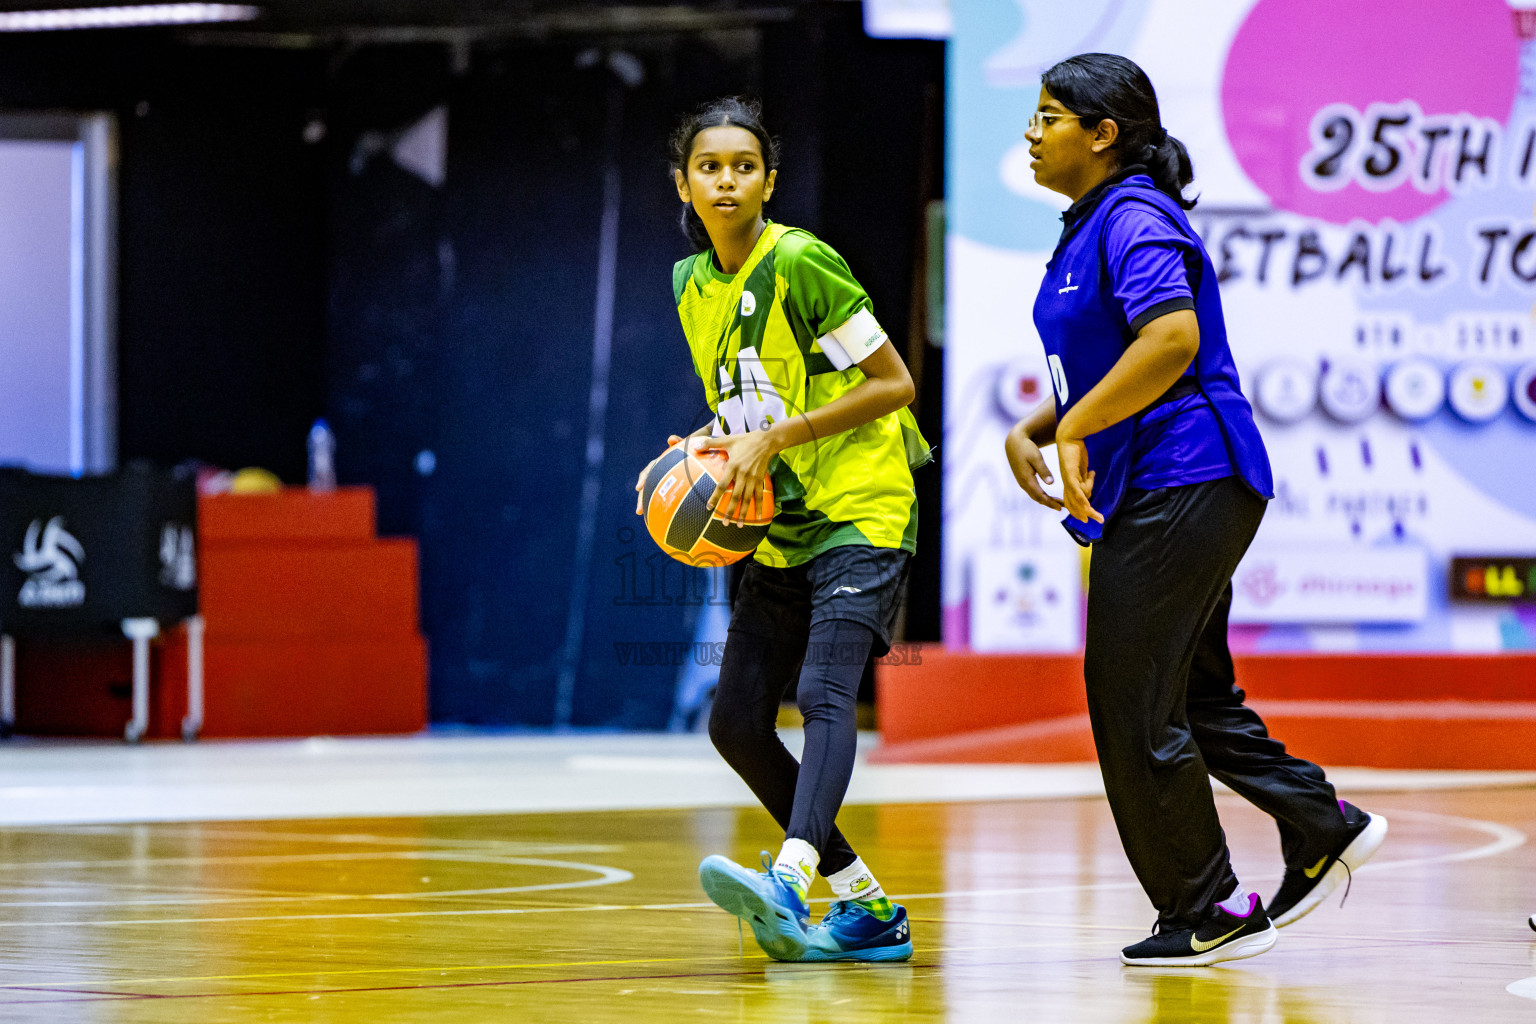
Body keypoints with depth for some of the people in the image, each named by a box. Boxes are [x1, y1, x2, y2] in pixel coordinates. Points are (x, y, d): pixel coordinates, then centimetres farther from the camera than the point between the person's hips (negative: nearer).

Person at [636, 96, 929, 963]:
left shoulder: (802, 263, -12)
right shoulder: (694, 286, 11)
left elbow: (894, 384, -12)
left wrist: (774, 436, -18)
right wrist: (706, 446, 1)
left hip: (860, 513, -8)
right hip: (781, 531, 9)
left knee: (826, 692, -27)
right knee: (737, 724, 4)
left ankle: (790, 882, -47)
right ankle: (868, 911, 13)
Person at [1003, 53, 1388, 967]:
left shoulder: (1134, 220, -15)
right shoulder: (1091, 227, 17)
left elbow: (1172, 340, -30)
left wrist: (1076, 430, -23)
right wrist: (1031, 432, 9)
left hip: (1180, 487, -10)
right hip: (1153, 491, 10)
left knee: (1134, 709, -5)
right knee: (1191, 699, 17)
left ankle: (1209, 911, 4)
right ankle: (1325, 828, 24)